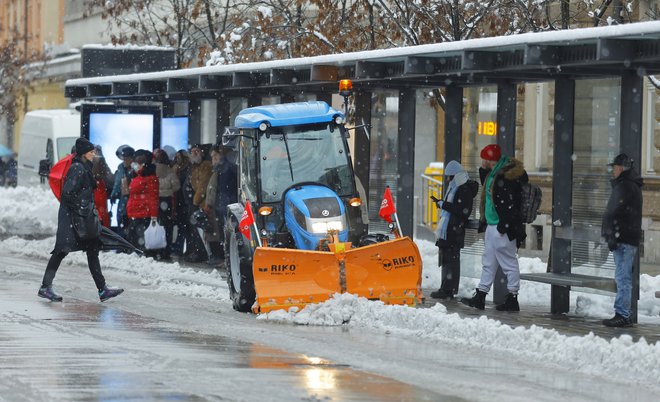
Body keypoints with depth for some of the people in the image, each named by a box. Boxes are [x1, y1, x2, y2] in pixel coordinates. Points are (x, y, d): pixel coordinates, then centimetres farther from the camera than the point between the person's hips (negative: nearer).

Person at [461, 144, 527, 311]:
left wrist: (504, 224, -23)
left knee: (509, 263, -4)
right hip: (491, 226, 11)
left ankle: (512, 299, 0)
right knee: (488, 263, 13)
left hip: (502, 228, -11)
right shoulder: (493, 174, 14)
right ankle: (480, 297, 18)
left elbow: (509, 203, -22)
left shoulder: (507, 176, -17)